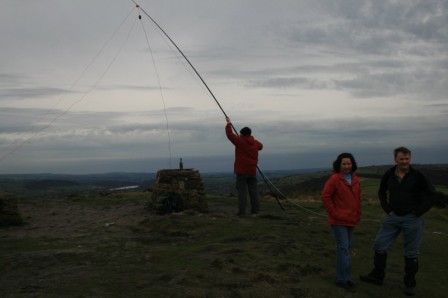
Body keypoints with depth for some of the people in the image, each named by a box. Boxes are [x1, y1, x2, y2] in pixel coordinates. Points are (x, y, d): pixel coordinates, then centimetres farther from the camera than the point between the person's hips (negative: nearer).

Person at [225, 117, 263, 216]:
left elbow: (230, 134, -8)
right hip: (252, 170, 5)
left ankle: (242, 211, -7)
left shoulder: (240, 141, -8)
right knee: (253, 189, 11)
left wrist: (229, 124, 5)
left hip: (241, 170, -5)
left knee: (242, 190, -5)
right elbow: (260, 146, 29)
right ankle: (255, 209, 14)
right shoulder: (255, 143, 8)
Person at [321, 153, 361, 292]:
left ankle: (343, 277, 24)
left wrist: (358, 214, 11)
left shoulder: (355, 179, 7)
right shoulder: (334, 178, -14)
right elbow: (325, 196, -15)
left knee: (346, 247, 13)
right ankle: (343, 279, 2)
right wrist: (334, 213, -15)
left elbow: (357, 198, 16)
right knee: (343, 247, -6)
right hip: (338, 219, -7)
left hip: (350, 219, 7)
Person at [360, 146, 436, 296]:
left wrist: (418, 212, -8)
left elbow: (431, 194, -3)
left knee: (411, 253, 6)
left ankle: (410, 284, 22)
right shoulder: (389, 175, 0)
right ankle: (377, 276, 20)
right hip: (392, 217, 3)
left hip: (412, 219, -3)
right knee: (380, 245, 4)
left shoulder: (417, 176, -10)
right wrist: (387, 209, 5)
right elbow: (382, 192, 15)